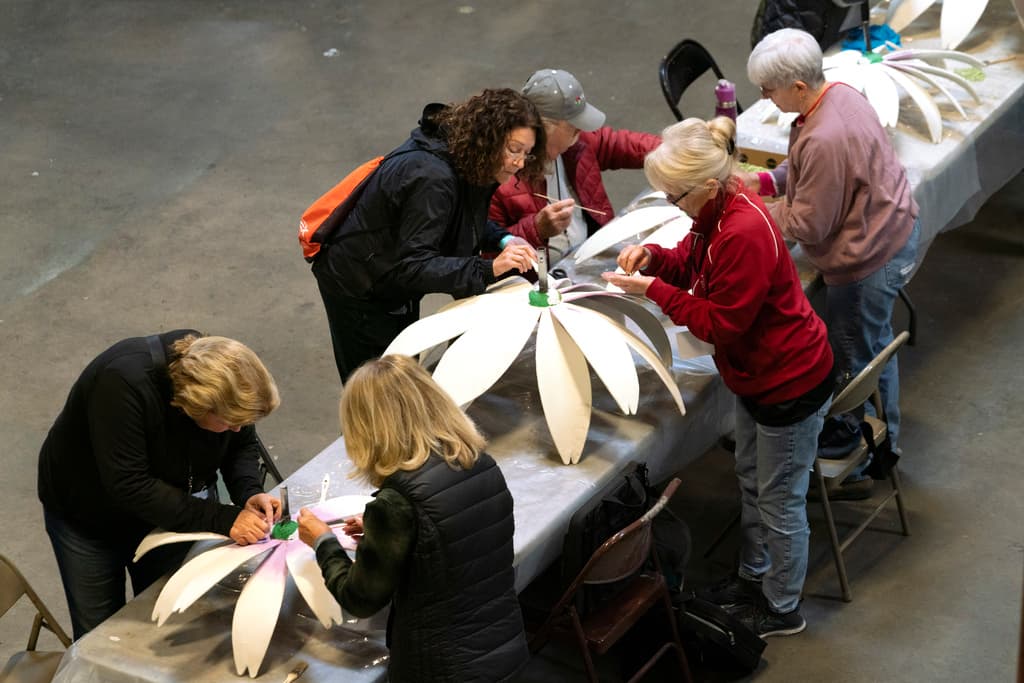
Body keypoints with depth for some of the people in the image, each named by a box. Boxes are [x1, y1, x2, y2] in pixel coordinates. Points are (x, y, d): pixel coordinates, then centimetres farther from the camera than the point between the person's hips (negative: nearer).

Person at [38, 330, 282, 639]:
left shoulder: (221, 378, -23)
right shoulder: (123, 384, -39)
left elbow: (242, 445, -5)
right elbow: (129, 486, -39)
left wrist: (250, 493, -25)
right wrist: (222, 520, -41)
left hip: (167, 509, 4)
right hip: (89, 513, -4)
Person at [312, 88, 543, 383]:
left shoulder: (468, 165, -7)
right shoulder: (432, 178, -35)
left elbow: (466, 220, 9)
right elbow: (412, 266, -37)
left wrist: (503, 240, -13)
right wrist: (489, 268, -44)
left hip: (394, 281, 9)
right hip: (357, 289, -9)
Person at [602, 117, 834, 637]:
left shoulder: (744, 234, -35)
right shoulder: (719, 209, -5)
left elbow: (720, 323, -27)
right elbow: (696, 263, 10)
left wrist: (653, 290, -23)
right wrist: (654, 257, -10)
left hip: (790, 384, -10)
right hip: (757, 374, 10)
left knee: (779, 499, 9)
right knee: (751, 479, 26)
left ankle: (781, 609, 28)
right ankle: (754, 576, 47)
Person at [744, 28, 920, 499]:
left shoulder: (825, 140, -34)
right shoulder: (839, 94, -4)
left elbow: (808, 225, -24)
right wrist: (765, 181, 2)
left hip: (870, 259, -10)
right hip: (896, 231, 10)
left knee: (851, 363, 8)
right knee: (876, 344, 27)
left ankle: (852, 471, 25)